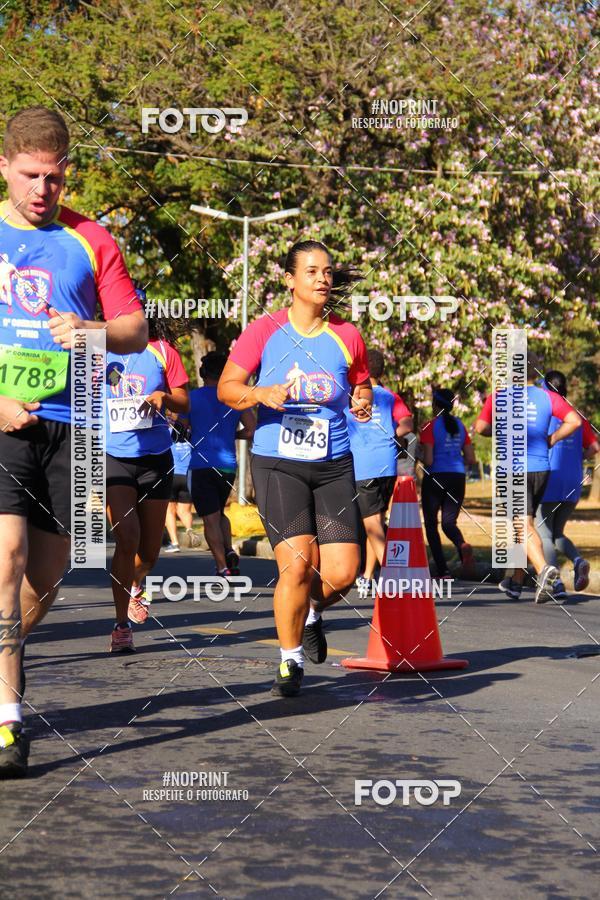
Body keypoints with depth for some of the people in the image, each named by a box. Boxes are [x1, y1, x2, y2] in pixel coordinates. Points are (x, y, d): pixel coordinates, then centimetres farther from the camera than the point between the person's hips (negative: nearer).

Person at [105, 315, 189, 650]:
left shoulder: (162, 351, 2)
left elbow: (184, 404, 5)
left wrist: (163, 396, -16)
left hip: (156, 458, 2)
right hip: (113, 456, -2)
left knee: (150, 549, 9)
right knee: (127, 536, -20)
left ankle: (135, 586, 45)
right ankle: (122, 625, -12)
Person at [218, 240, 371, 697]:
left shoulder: (347, 336, 7)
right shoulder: (266, 330, 1)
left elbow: (362, 387, 22)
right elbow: (226, 388, 2)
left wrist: (363, 402, -2)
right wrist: (261, 394, -18)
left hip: (334, 465, 3)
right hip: (277, 463, -3)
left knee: (343, 572, -8)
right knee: (298, 562, -16)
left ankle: (312, 613, 29)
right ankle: (291, 662, 6)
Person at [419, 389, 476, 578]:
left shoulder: (430, 426, -9)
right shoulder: (460, 426, 8)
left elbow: (428, 460, -15)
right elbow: (471, 459, 8)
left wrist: (424, 466, 7)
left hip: (435, 477, -4)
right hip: (457, 477, 4)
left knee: (431, 524, 10)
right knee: (449, 522, 11)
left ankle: (443, 570, 3)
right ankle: (462, 545, -23)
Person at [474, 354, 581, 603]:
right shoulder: (548, 397, 5)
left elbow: (480, 427, -6)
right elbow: (574, 421, -5)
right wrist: (551, 439, 8)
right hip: (541, 468, 4)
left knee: (525, 526, -10)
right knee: (525, 524, 18)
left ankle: (544, 569, -35)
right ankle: (515, 582, 27)